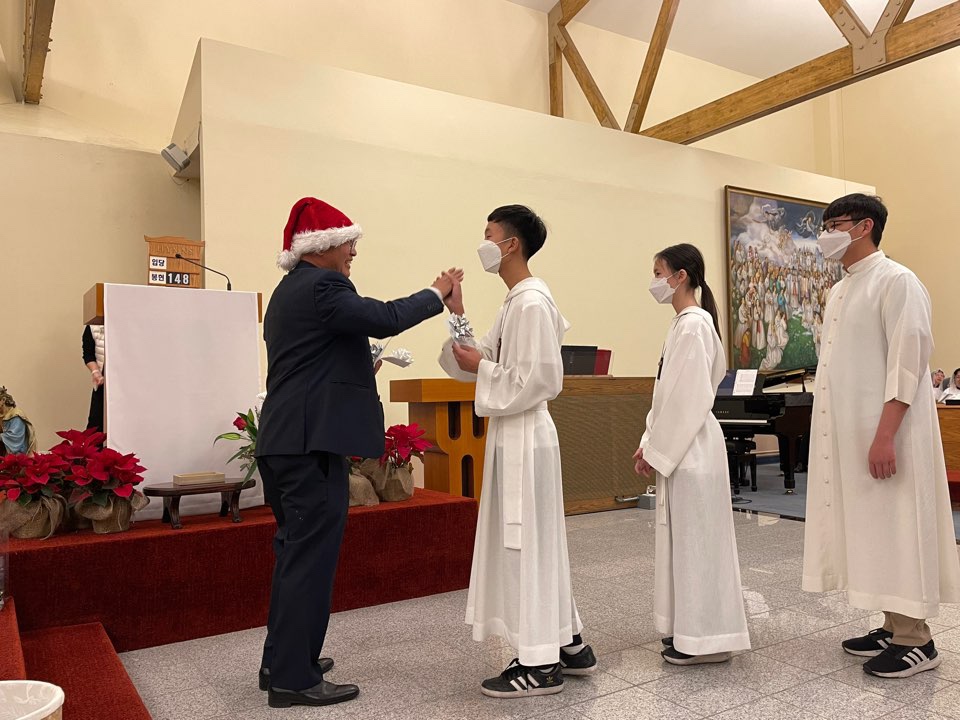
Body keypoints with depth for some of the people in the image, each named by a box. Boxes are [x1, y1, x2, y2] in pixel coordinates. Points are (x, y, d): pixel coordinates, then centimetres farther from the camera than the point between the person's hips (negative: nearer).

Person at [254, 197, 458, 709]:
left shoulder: (289, 290, 19)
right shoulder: (321, 286, -13)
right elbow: (384, 318, -20)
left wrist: (360, 368, 19)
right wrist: (436, 294, -6)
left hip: (285, 441, 11)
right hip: (312, 442, -11)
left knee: (296, 553, 18)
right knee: (311, 556, -3)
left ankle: (282, 661, 28)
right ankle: (294, 679, 6)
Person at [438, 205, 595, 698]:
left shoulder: (533, 303, -17)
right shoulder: (515, 302, 14)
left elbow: (538, 381, -23)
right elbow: (488, 362, 13)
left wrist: (481, 368, -14)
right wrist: (457, 316, 4)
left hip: (524, 439, -10)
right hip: (512, 437, 10)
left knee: (524, 545, -1)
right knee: (533, 544, 17)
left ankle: (540, 664, 13)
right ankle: (567, 644, 30)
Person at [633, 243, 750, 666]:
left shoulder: (693, 324, -15)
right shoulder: (683, 322, 14)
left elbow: (690, 398, -20)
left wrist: (658, 451, -15)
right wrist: (650, 443, 12)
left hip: (692, 449, -10)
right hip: (679, 447, 10)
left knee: (696, 538, -1)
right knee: (681, 537, 14)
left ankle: (705, 638, 11)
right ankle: (689, 630, 26)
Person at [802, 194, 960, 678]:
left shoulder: (896, 282, -10)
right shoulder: (839, 291, 15)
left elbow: (908, 361, -17)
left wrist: (885, 435, -23)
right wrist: (833, 433, 14)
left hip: (885, 430, -8)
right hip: (848, 431, 8)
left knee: (894, 528, -1)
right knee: (867, 528, 12)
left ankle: (915, 641, 12)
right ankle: (894, 627, 24)